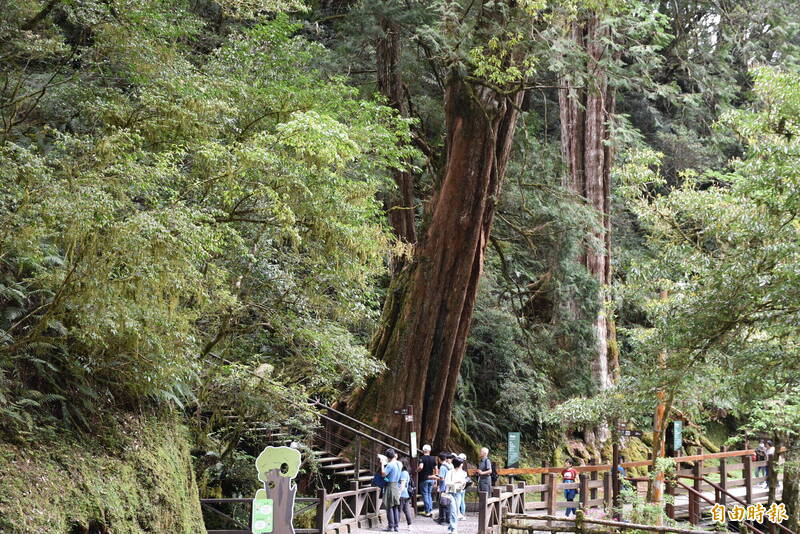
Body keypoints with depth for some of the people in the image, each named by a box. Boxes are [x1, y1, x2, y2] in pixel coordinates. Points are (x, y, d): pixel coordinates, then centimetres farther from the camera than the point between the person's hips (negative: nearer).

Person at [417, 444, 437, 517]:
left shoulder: (422, 458, -11)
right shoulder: (433, 458, 6)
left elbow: (421, 467, -27)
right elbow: (436, 469, 9)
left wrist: (416, 470, -7)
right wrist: (435, 478, 18)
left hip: (424, 479, -5)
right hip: (431, 479, 5)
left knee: (425, 494, 1)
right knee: (429, 494, 15)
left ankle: (427, 511, 0)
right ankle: (431, 510, 9)